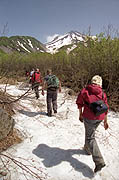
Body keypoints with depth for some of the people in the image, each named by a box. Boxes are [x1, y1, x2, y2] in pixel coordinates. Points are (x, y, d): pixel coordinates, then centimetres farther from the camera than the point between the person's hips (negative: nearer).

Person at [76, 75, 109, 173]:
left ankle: (99, 161, -2)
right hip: (100, 117, 5)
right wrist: (105, 121, 15)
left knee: (90, 137, 4)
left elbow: (79, 102, 0)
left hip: (89, 117, -5)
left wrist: (80, 114, 13)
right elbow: (106, 108, 6)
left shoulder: (85, 90, -5)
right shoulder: (103, 93, 3)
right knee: (90, 133, 27)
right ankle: (87, 148, 47)